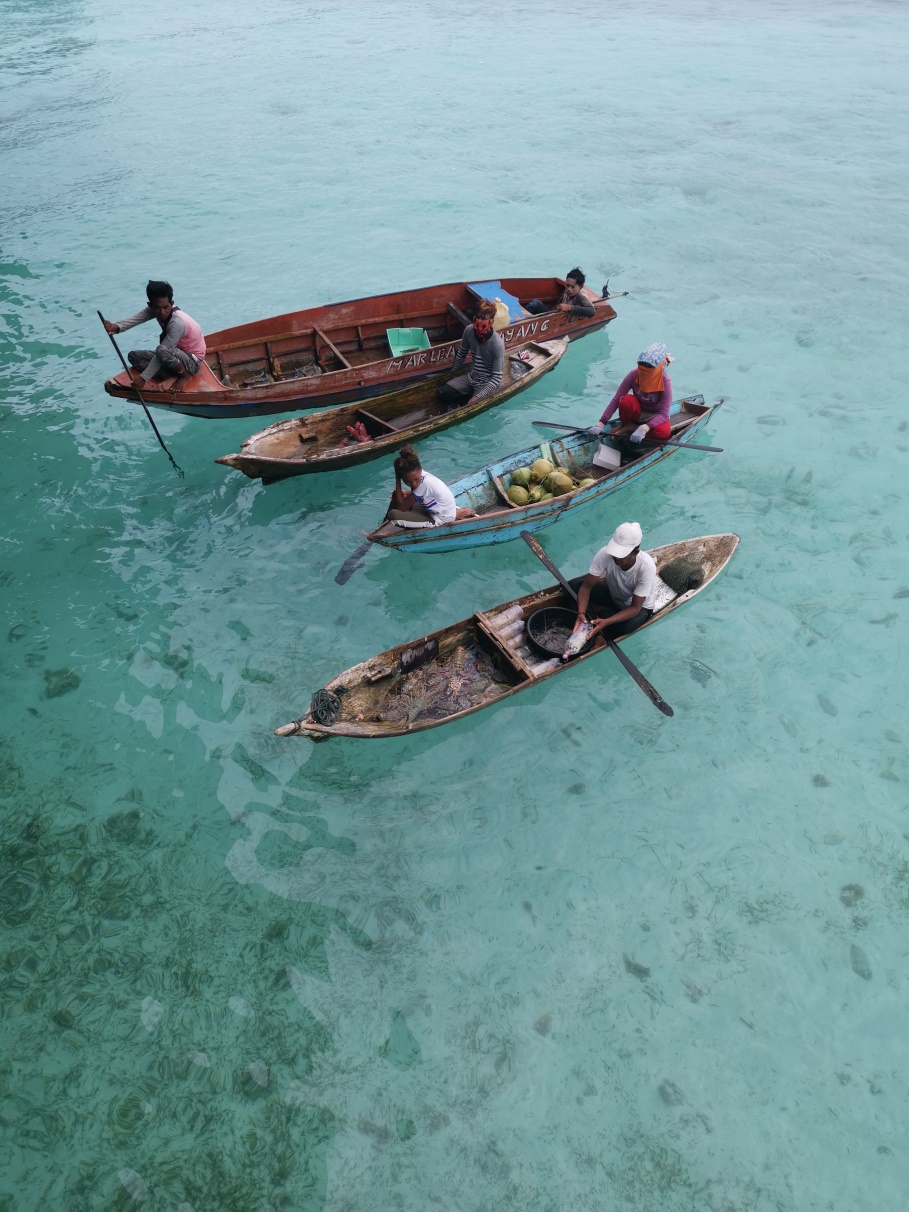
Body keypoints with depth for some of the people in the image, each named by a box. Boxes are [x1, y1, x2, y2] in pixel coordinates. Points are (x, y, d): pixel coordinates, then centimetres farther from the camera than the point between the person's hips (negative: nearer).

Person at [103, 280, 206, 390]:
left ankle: (183, 374, -11)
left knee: (161, 352, -38)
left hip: (192, 362, -8)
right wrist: (116, 326, -44)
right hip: (178, 354, 9)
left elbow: (161, 352, -30)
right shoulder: (156, 309, -6)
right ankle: (171, 375, -13)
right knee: (133, 355, 2)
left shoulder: (177, 322, -29)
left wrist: (143, 378, -29)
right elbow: (136, 318, -23)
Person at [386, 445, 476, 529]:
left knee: (392, 514, -22)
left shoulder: (424, 483, -33)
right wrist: (406, 493, 0)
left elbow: (401, 507, -25)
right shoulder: (419, 475, -11)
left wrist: (397, 480, -24)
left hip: (440, 520, -9)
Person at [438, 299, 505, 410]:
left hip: (487, 383, -5)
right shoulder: (469, 330, -10)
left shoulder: (497, 343, -25)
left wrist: (478, 397, -29)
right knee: (443, 393, -14)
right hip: (470, 377, 5)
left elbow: (497, 378, -23)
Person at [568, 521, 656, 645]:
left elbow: (635, 608, -32)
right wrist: (581, 613, -40)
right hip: (613, 596, 3)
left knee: (626, 626, -37)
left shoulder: (647, 567, -36)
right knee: (573, 585, -18)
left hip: (640, 606, -3)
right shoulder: (605, 553, -29)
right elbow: (586, 587, -22)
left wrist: (606, 622, -46)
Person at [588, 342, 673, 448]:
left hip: (655, 416, -1)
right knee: (626, 400, -33)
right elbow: (615, 400, -21)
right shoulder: (634, 374, -20)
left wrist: (644, 428, -47)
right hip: (637, 413, 1)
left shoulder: (665, 381, -24)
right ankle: (625, 426, -6)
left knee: (664, 431, -36)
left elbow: (664, 414, -30)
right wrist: (601, 423, -31)